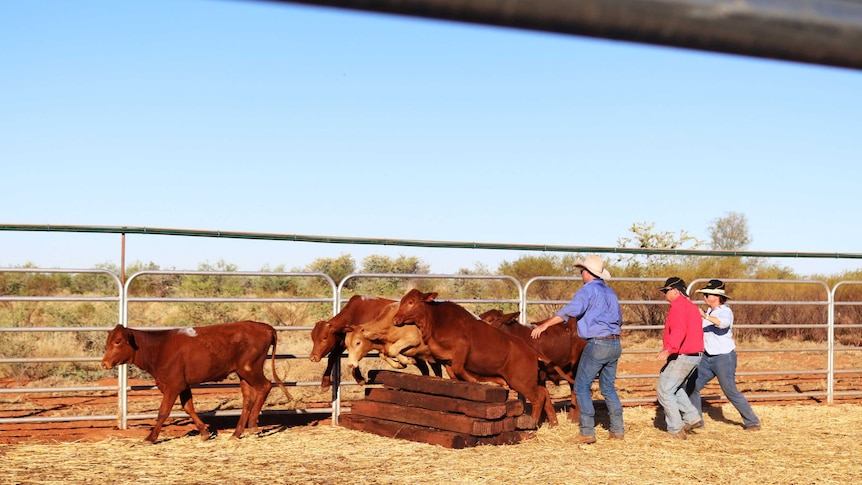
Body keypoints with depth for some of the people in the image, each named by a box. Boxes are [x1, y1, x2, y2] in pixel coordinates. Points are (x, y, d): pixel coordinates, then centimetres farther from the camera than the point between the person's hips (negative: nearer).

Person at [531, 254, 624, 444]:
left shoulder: (588, 290, -8)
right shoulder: (610, 292, 17)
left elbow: (570, 310, -21)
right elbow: (619, 318, 25)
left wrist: (544, 324, -22)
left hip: (597, 343, -8)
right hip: (615, 344, 8)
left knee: (582, 386, -1)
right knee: (608, 386, 17)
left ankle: (587, 432, -5)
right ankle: (618, 430, 15)